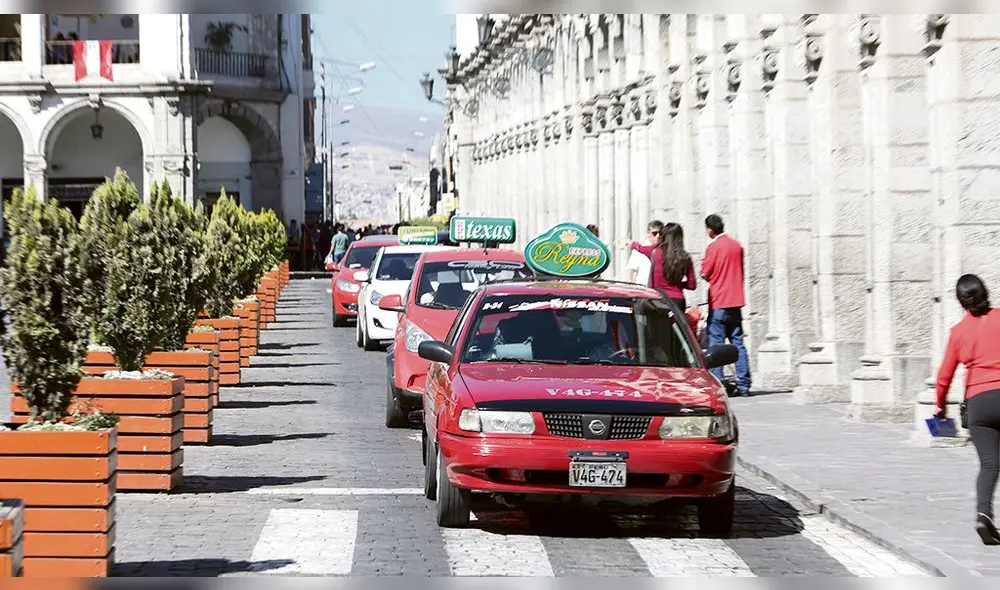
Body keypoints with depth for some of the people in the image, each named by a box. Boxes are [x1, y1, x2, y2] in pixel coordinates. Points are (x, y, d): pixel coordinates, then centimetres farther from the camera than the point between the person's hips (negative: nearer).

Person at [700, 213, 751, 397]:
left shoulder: (713, 247, -11)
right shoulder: (737, 246, 8)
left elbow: (705, 273, -8)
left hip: (718, 303, -6)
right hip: (736, 301, 6)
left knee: (715, 344, -3)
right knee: (738, 343, 8)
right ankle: (743, 385, 5)